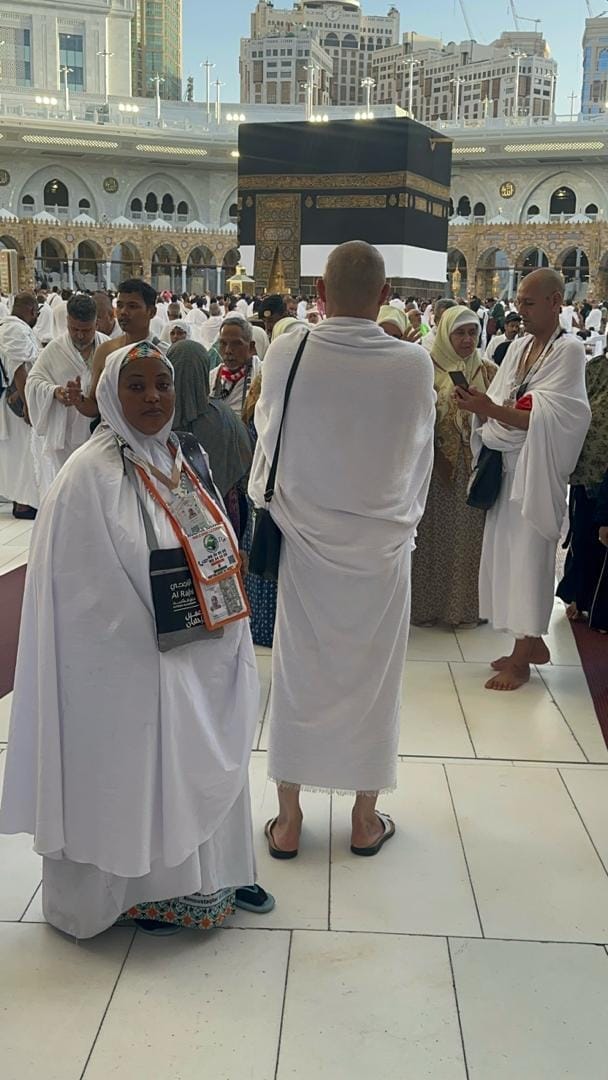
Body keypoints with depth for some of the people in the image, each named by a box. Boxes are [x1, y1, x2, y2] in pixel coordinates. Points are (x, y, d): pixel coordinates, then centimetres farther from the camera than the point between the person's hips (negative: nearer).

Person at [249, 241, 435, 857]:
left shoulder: (285, 355, -13)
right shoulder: (415, 365, -13)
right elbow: (420, 458, 1)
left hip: (304, 544, 0)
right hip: (383, 546, 0)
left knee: (298, 675, 13)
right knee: (372, 679, 14)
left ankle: (288, 819, 26)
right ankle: (365, 819, 29)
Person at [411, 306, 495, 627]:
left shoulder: (488, 371, 7)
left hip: (476, 467, 3)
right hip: (437, 465, -2)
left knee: (470, 534, 8)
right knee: (435, 533, 7)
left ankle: (468, 603, 21)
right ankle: (428, 603, 19)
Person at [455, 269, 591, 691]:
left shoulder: (569, 350, -10)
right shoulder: (519, 346, 11)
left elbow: (545, 418, -19)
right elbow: (500, 403, 9)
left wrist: (491, 410, -29)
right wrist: (479, 404, -12)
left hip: (537, 469, -7)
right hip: (507, 465, 7)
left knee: (529, 556, -2)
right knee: (508, 552, 11)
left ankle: (522, 658, 7)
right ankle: (532, 642, 26)